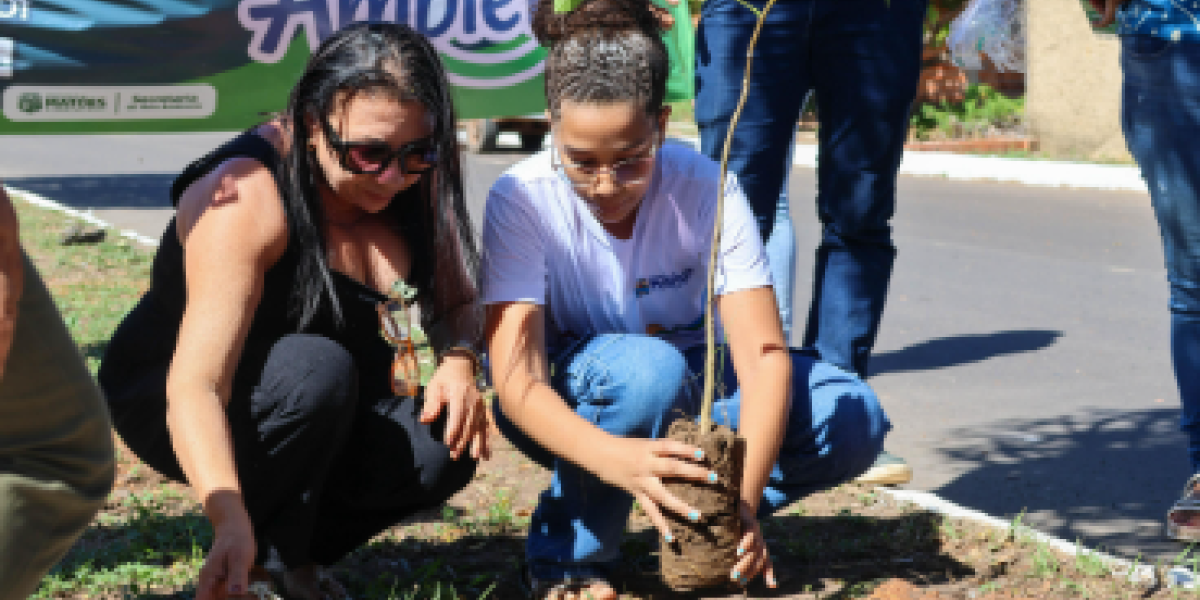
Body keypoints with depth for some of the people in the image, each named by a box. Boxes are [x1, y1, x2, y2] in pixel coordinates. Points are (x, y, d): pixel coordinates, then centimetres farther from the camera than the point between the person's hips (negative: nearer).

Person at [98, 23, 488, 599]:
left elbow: (456, 299, 2)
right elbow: (194, 386, -39)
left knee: (445, 447, -22)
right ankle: (266, 554, -12)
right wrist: (231, 524, -54)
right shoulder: (246, 198, -31)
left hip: (316, 412, 6)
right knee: (318, 369, -35)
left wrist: (458, 360, -23)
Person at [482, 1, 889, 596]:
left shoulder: (706, 188, -20)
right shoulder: (521, 199, -24)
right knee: (646, 368, -37)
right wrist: (615, 457, -52)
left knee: (853, 418, -22)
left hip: (689, 386, 2)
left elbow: (762, 354, -26)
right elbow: (516, 381, -32)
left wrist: (744, 497, -43)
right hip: (567, 406, -2)